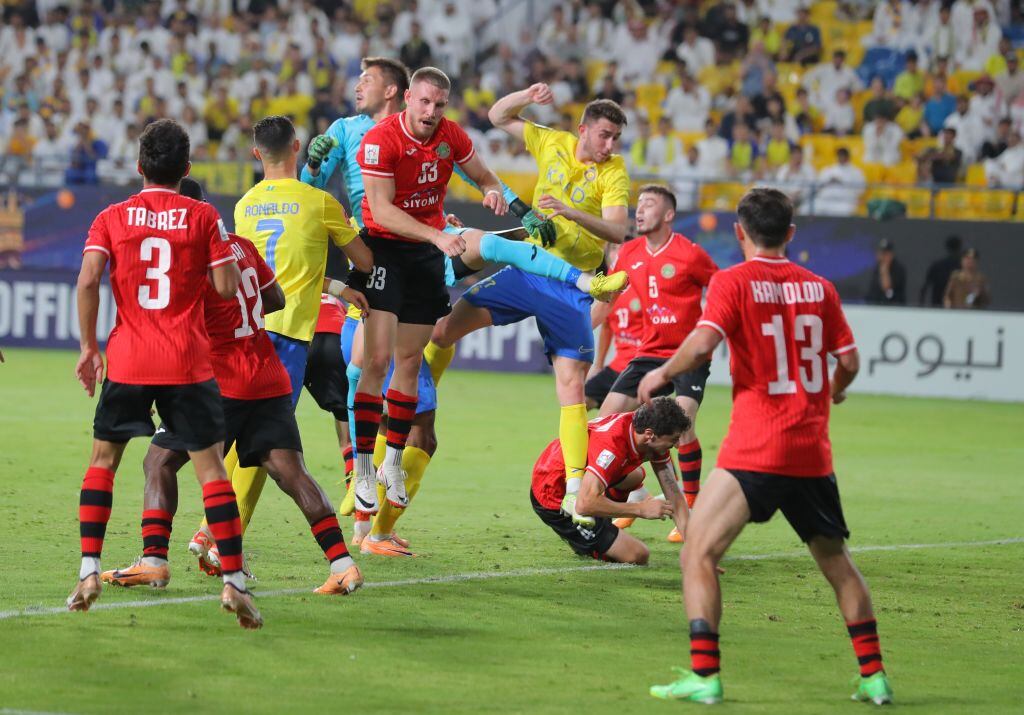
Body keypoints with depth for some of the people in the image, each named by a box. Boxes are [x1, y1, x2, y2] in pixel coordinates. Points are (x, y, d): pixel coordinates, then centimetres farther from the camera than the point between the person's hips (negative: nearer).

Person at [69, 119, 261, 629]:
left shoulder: (111, 218, 4)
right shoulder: (203, 217, 1)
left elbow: (88, 281, -7)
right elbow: (227, 287, -4)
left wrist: (88, 347, 1)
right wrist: (225, 251, 17)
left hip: (126, 362, 1)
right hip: (188, 365, -1)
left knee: (103, 458, 16)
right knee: (210, 466, 2)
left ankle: (89, 572, 6)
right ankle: (234, 581, -7)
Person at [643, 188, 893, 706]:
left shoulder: (733, 282, -4)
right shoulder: (819, 287, 8)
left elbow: (702, 344, -17)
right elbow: (848, 361, 10)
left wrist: (661, 374, 0)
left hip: (754, 450, -5)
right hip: (813, 452, 5)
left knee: (698, 554, 0)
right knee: (836, 561, 19)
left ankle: (705, 675, -13)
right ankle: (874, 676, 19)